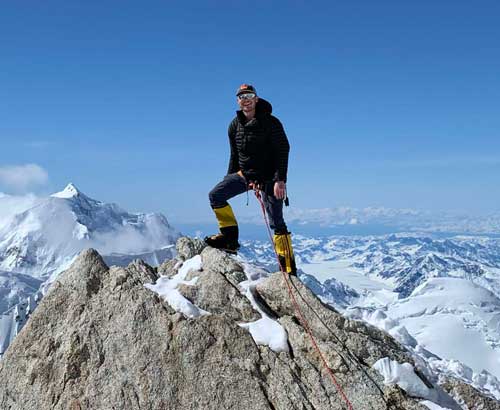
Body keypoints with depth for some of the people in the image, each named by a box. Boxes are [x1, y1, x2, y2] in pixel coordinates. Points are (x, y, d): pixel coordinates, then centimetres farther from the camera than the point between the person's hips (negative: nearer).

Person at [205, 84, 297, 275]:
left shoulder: (271, 122, -12)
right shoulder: (235, 125, 4)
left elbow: (283, 151, -14)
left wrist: (280, 180, -23)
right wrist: (229, 179, 13)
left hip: (268, 177, -5)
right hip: (244, 174, 5)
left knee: (276, 223, -5)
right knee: (215, 195, -10)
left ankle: (289, 270, 2)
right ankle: (230, 237, 3)